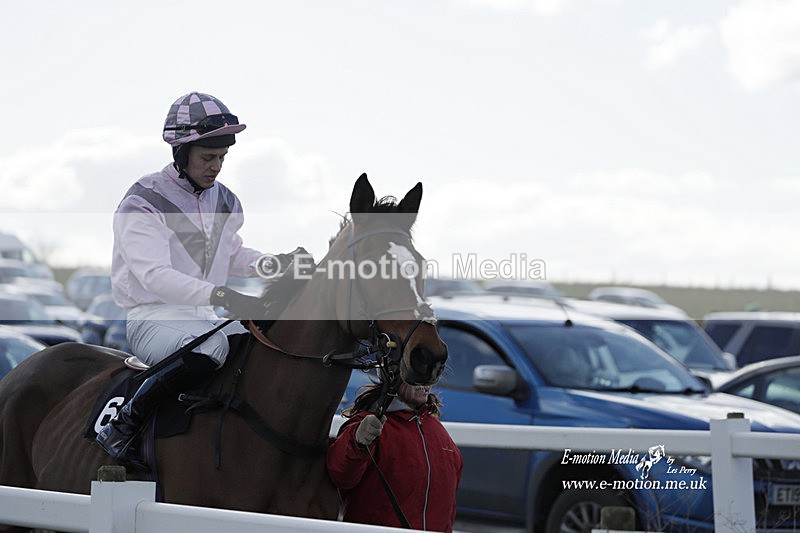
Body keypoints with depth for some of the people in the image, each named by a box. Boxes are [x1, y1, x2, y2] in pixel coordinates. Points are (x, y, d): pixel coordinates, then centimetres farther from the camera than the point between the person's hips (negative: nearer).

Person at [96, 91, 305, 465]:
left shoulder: (224, 202, 12)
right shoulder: (143, 203, -12)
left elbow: (233, 257, 24)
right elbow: (154, 276, -23)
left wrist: (276, 264, 1)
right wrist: (222, 297, -36)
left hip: (203, 319, 7)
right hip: (153, 319, -7)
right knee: (212, 346, -37)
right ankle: (122, 427, -29)